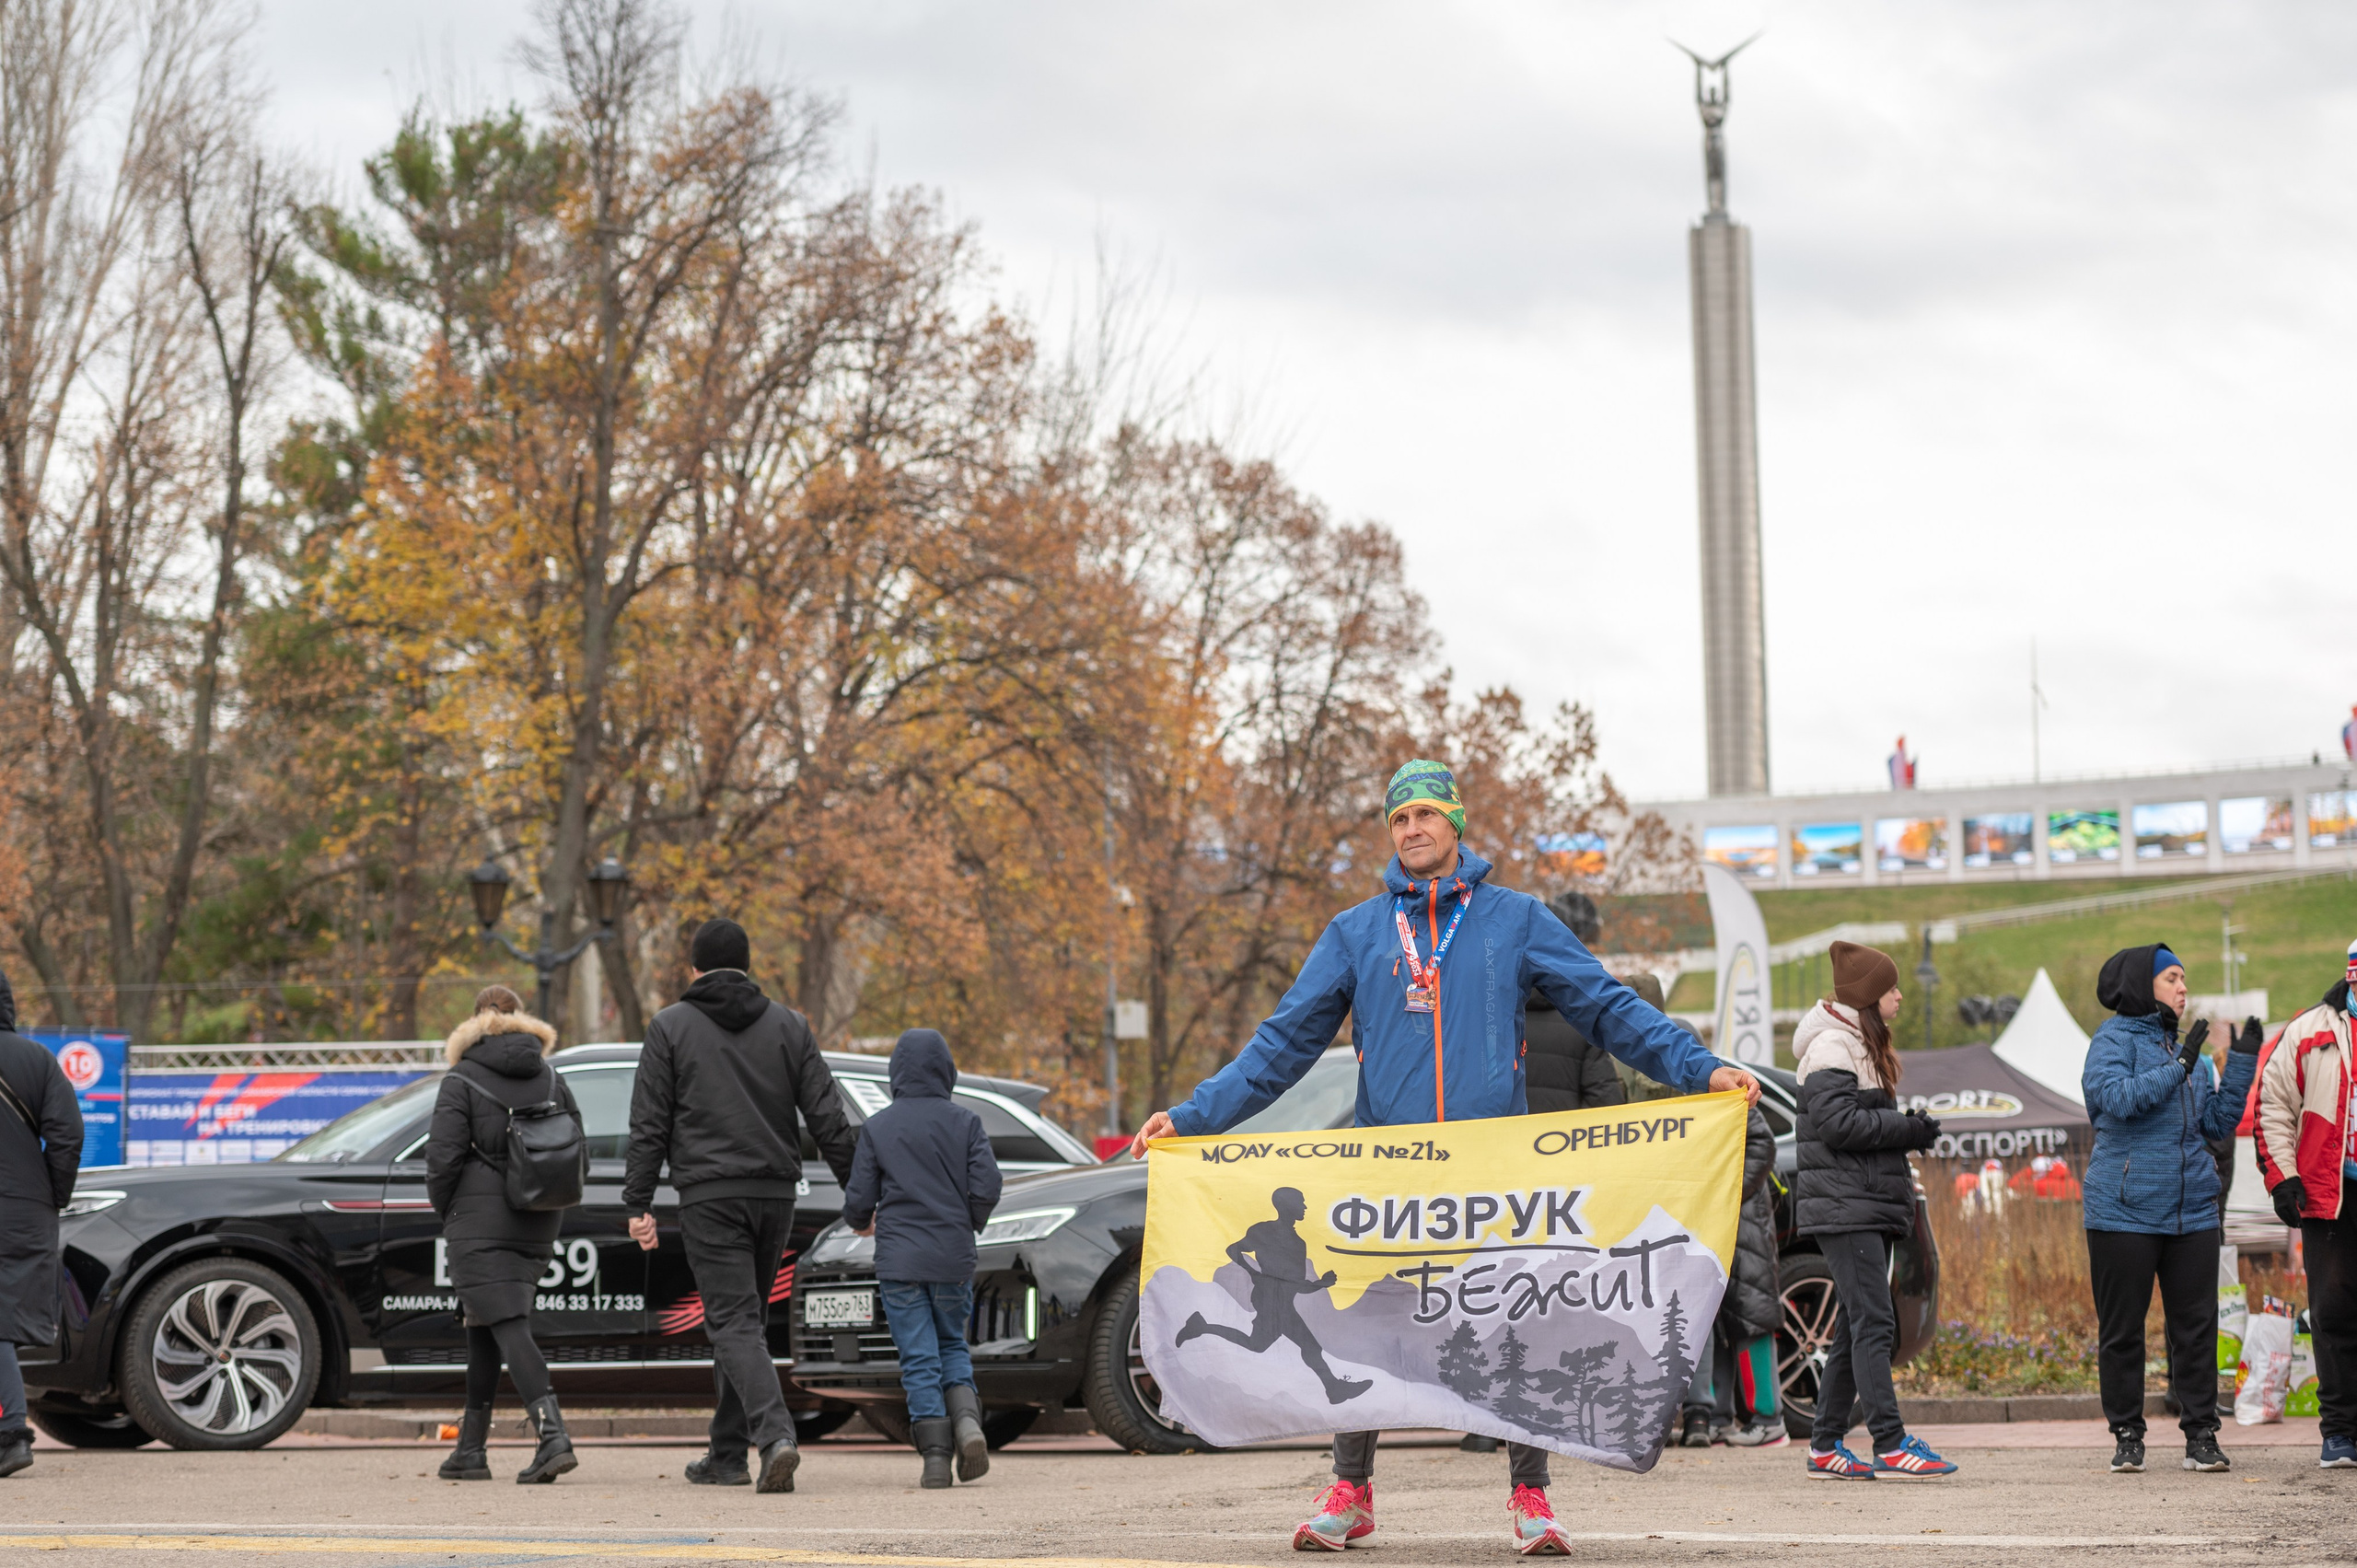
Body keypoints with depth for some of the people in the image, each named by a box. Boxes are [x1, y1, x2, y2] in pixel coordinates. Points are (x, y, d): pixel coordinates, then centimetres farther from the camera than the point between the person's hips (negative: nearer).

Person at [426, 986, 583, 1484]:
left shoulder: (461, 1082, -5)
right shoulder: (551, 1079, 10)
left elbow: (443, 1157, -11)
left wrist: (444, 1211, 5)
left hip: (479, 1220, -6)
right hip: (538, 1225, 6)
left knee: (510, 1330, -10)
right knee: (482, 1329, 18)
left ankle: (553, 1436, -26)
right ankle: (471, 1448, 21)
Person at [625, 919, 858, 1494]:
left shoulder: (670, 1027, 1)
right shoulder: (788, 1025, 8)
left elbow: (649, 1125, -3)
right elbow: (828, 1119, 4)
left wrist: (637, 1204, -1)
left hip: (709, 1197, -4)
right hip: (775, 1194, 4)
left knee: (734, 1323, -7)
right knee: (745, 1320, 15)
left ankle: (776, 1436, -27)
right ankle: (726, 1456, 20)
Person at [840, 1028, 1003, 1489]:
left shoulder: (878, 1127, -1)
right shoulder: (965, 1123, 0)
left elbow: (858, 1199, 0)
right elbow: (986, 1189, -4)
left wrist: (861, 1223, 23)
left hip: (899, 1260, -1)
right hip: (954, 1259, 1)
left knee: (918, 1358, 2)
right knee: (951, 1344, 18)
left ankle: (936, 1455, -5)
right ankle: (967, 1419, -6)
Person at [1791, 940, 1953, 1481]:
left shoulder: (1864, 1045, 23)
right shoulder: (1833, 1045, -10)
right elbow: (1835, 1122, -20)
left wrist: (1910, 1129, 9)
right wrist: (1906, 1128, -15)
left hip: (1870, 1206, 10)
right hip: (1843, 1207, -10)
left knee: (1856, 1326, 9)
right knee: (1873, 1321, -15)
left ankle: (1826, 1445, 13)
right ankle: (1890, 1445, -19)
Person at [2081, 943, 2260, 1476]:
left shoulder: (2182, 1048, 17)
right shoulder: (2114, 1040, -1)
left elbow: (2218, 1122, 15)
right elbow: (2119, 1097, -19)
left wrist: (2242, 1062, 9)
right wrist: (2179, 1066, -18)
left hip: (2192, 1211, 5)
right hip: (2125, 1210, -5)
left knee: (2197, 1324, 2)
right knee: (2122, 1327, 1)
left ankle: (2201, 1433, 8)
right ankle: (2127, 1436, 10)